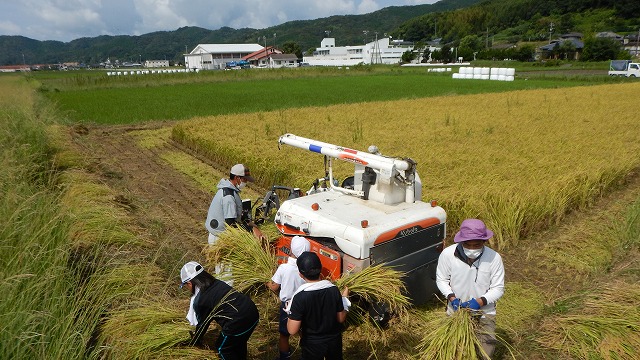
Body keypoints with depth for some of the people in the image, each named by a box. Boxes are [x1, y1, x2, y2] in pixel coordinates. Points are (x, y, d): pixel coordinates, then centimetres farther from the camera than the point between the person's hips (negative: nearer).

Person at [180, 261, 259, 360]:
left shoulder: (200, 301, -6)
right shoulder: (217, 283, 13)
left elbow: (202, 325, 8)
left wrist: (192, 344, 27)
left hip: (238, 322, -7)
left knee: (223, 348, 20)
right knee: (239, 343, 32)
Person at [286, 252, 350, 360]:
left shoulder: (300, 297, -27)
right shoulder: (334, 290, -16)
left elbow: (292, 330, -24)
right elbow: (341, 319, -5)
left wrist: (290, 312, -6)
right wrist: (344, 298, 8)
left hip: (313, 343, -3)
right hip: (334, 339, 3)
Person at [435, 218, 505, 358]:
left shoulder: (494, 258, -20)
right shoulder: (447, 254, -20)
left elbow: (498, 288, -11)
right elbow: (441, 280, -4)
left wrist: (480, 301, -25)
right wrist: (451, 298, -20)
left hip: (484, 310, 0)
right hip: (456, 310, 1)